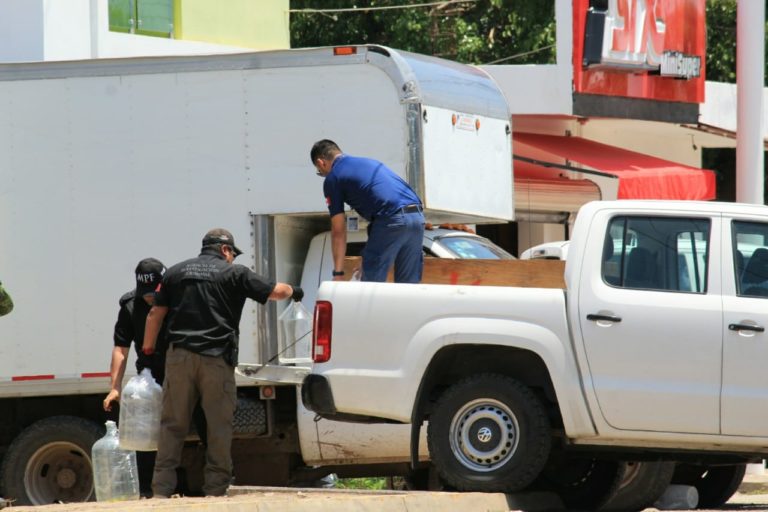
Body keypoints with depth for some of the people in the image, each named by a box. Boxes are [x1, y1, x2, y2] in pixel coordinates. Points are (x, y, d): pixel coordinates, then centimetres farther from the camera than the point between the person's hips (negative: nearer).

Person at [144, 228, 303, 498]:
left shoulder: (175, 272, 13)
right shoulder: (234, 273, 4)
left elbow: (155, 314, 11)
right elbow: (276, 291, 7)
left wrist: (148, 349, 15)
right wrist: (294, 291, 29)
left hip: (179, 357, 3)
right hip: (216, 359, -3)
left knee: (172, 425, 6)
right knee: (219, 426, 4)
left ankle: (162, 488, 2)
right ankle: (215, 488, 2)